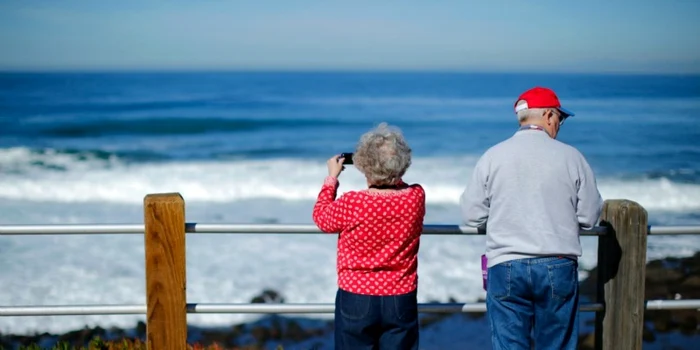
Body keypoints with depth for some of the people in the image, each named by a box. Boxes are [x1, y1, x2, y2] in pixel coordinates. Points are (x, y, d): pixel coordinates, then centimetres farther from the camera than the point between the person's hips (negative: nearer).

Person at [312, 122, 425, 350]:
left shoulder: (351, 204, -17)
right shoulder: (416, 197, -9)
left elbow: (321, 217, 5)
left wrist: (332, 177, 13)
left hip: (357, 299, -2)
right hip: (400, 300, 2)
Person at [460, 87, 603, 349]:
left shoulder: (492, 156, -1)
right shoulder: (570, 156, -2)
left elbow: (471, 214, 2)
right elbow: (589, 216, 2)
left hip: (506, 267, 0)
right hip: (558, 267, 0)